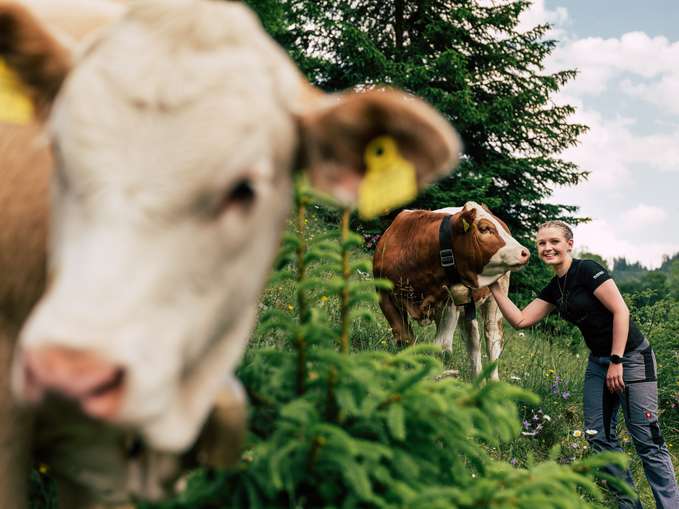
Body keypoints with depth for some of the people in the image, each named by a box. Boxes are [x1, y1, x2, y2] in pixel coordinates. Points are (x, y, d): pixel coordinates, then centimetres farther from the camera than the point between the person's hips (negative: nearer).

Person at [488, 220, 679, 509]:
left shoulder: (587, 270, -14)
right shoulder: (553, 290, 8)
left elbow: (620, 310, -19)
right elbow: (520, 320, 8)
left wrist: (616, 361, -20)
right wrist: (494, 287, 1)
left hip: (632, 357, -8)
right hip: (598, 362, 8)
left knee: (647, 440, -7)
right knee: (598, 436, 6)